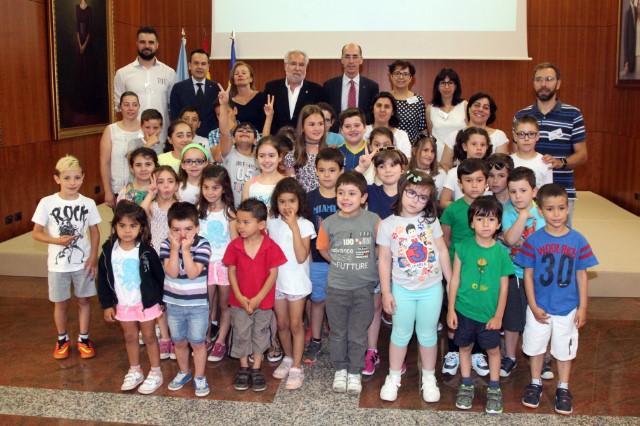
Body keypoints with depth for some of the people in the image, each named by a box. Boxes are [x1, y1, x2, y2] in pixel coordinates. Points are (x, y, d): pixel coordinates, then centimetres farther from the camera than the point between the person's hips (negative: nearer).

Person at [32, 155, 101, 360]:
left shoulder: (88, 203, -7)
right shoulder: (47, 203, -11)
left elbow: (94, 231, 2)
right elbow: (36, 233, -5)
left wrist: (93, 256, -8)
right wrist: (58, 240, -21)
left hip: (83, 262, 1)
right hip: (58, 264, -1)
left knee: (83, 300, 12)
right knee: (60, 303, 13)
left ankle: (83, 338, 28)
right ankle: (62, 339, 33)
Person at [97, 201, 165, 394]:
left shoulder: (146, 251, -17)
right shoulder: (109, 250, -8)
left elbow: (159, 276, -8)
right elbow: (103, 278, 0)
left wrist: (160, 300, -4)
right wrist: (107, 304, 0)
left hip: (146, 303, -3)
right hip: (123, 304, 4)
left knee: (149, 336, 10)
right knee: (130, 337, 17)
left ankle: (155, 373, 23)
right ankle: (134, 372, 34)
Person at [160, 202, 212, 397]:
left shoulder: (202, 245, -15)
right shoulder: (166, 245, -8)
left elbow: (193, 273, -24)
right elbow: (172, 273, -17)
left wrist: (186, 249, -26)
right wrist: (175, 249, -24)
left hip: (198, 304, -3)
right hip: (174, 304, 3)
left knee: (197, 342, 6)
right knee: (179, 342, 18)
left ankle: (200, 377, 23)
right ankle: (184, 372, 38)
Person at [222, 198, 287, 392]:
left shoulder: (270, 246, -15)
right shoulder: (234, 246, -9)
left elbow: (273, 274, -12)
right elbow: (232, 272, -4)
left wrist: (258, 298, -16)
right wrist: (240, 297, -13)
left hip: (263, 301, -1)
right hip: (239, 301, 2)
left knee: (260, 334, 12)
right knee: (241, 334, 12)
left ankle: (256, 369, 27)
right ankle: (243, 368, 29)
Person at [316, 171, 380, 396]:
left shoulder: (373, 220, -11)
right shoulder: (329, 223, -7)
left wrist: (367, 263, -2)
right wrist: (340, 264, 5)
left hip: (364, 287, -1)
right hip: (336, 287, 1)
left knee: (358, 334, 11)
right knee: (338, 333, 15)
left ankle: (355, 372, 28)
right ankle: (340, 369, 33)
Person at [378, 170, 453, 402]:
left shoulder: (431, 220, -1)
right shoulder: (388, 225, -6)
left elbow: (442, 250, 4)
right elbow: (384, 260, -4)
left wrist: (452, 281, 4)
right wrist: (386, 292, -5)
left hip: (432, 289, 1)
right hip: (402, 289, -1)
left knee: (428, 334, 13)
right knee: (401, 333, 12)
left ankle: (429, 378, 30)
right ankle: (393, 377, 29)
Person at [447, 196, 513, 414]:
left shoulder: (501, 252, -9)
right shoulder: (463, 248, -9)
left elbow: (503, 286, -3)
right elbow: (455, 279, -4)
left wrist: (498, 315, -3)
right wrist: (451, 310, -4)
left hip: (489, 313, 0)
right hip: (464, 310, 0)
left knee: (493, 349, 14)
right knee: (465, 347, 15)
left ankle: (494, 389, 32)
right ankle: (466, 386, 33)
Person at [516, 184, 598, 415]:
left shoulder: (578, 240, -9)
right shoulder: (533, 240, -13)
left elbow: (581, 275, -2)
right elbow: (528, 274, -7)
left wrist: (582, 307, -2)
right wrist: (533, 307, -9)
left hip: (568, 308, 1)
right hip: (540, 307, 0)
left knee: (564, 349, 15)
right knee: (536, 347, 16)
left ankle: (563, 389, 35)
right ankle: (535, 384, 37)